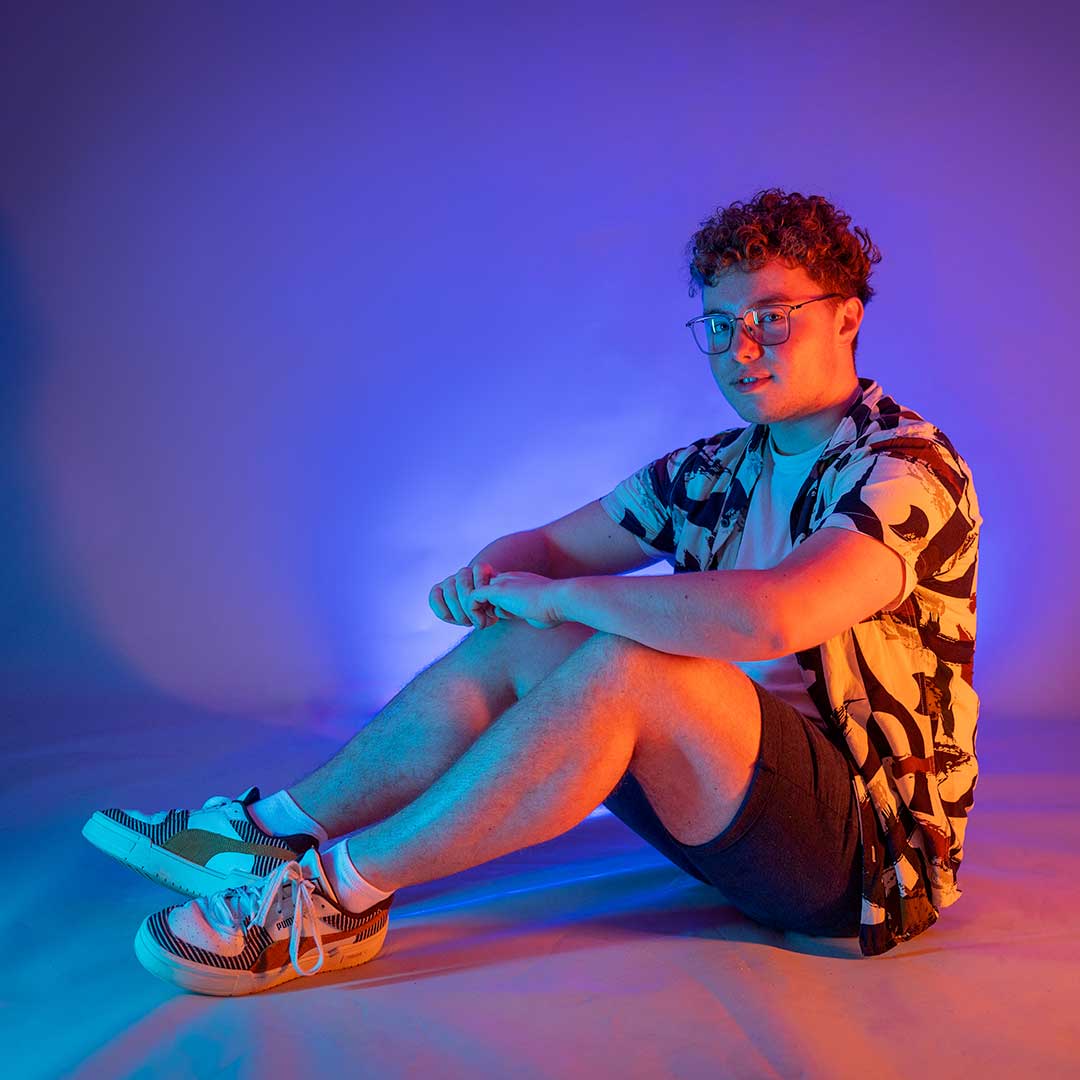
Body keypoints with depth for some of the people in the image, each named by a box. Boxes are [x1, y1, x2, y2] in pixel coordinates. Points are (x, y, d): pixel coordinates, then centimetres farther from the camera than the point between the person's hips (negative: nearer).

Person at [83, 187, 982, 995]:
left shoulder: (907, 471, -17)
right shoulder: (713, 471, 9)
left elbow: (770, 618, -37)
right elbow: (546, 543, 16)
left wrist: (559, 595, -23)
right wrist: (489, 574, -10)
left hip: (865, 841, -7)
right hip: (737, 798, 7)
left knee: (625, 661, -31)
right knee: (520, 640, -11)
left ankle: (342, 889, -21)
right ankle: (269, 831, -8)